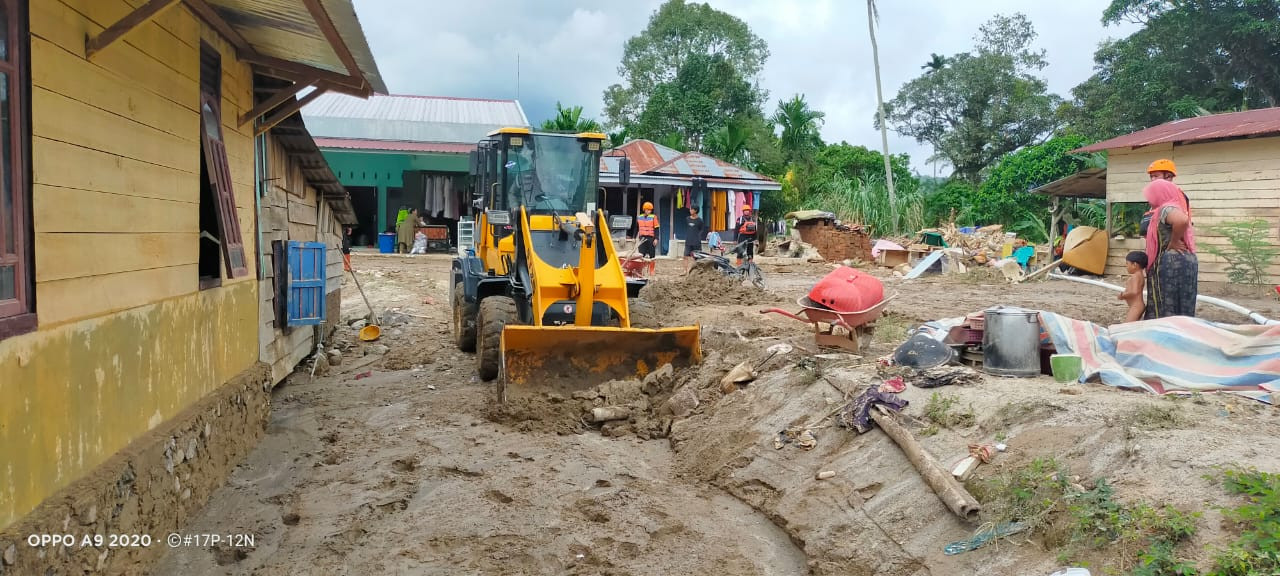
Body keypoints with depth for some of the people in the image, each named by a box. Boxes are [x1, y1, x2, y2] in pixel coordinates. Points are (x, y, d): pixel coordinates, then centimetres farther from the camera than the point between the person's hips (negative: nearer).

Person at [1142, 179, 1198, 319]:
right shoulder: (1170, 209, 19)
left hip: (1170, 263, -10)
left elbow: (1182, 220, -32)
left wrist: (1173, 243, -20)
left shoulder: (1166, 209, -11)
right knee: (1179, 307, 9)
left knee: (1165, 309, -8)